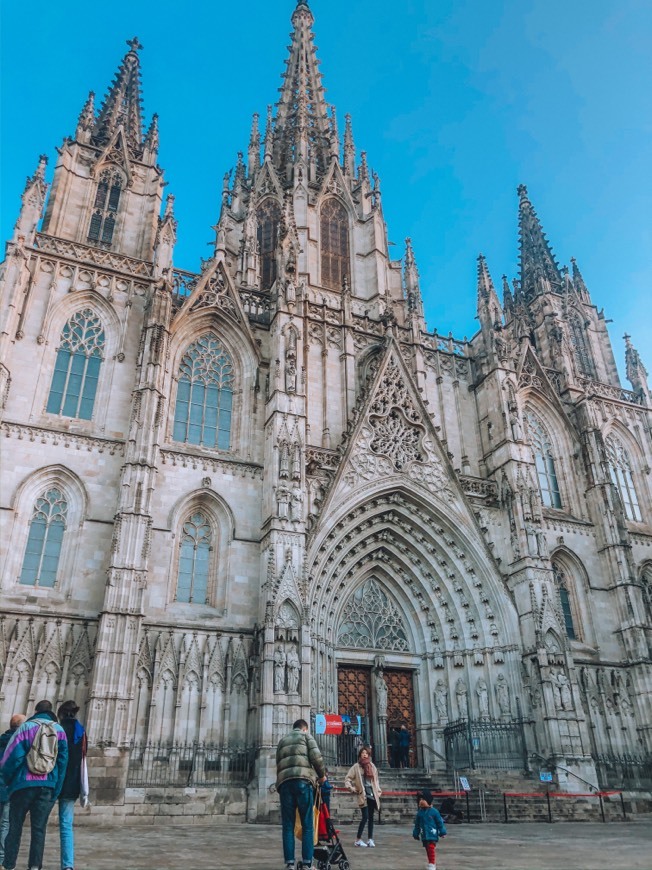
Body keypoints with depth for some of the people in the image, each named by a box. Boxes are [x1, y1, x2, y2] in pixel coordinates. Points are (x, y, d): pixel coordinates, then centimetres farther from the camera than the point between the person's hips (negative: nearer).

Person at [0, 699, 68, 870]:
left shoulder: (25, 728, 1)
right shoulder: (59, 731, 8)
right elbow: (62, 761, 5)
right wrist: (55, 791, 9)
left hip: (24, 784, -1)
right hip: (48, 786, 2)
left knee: (15, 827, 11)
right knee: (39, 828, 5)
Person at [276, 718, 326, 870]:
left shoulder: (282, 740, 29)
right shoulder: (306, 735, 16)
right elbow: (316, 756, 3)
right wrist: (322, 774, 16)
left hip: (284, 782, 4)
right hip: (303, 780, -4)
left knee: (288, 826, 6)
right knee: (307, 825, 2)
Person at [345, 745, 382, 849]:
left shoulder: (372, 766, 11)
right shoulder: (356, 766, -1)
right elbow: (347, 779, -1)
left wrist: (378, 791, 11)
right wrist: (353, 789, -8)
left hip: (372, 794, 4)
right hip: (363, 795, -4)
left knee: (371, 817, 7)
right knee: (365, 817, -11)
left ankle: (370, 839, 14)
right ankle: (358, 839, 0)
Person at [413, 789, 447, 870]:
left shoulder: (434, 811, -11)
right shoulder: (419, 812, 2)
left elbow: (440, 822, -4)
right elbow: (417, 824, 12)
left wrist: (442, 832, -2)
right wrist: (416, 834, 14)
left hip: (432, 835, -5)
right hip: (424, 836, 5)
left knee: (431, 849, -14)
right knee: (428, 850, 12)